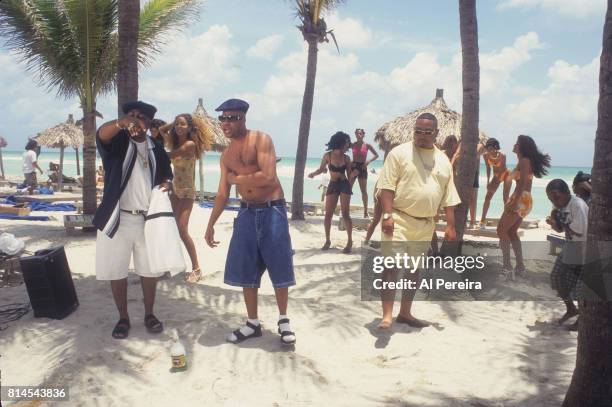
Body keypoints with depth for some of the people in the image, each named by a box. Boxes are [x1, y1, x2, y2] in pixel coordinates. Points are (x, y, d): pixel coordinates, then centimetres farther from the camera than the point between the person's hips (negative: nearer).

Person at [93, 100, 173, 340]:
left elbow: (166, 176, 20)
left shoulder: (156, 149, 8)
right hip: (118, 218, -2)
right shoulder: (118, 141, -3)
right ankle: (123, 318, 22)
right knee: (117, 271, 6)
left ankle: (149, 314, 27)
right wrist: (121, 123, -49)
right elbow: (102, 133, -27)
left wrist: (165, 184, -5)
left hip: (148, 219, 3)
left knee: (149, 270, 10)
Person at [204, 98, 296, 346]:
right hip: (247, 213, 6)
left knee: (278, 267, 2)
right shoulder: (226, 155, 11)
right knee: (246, 270, 8)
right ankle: (253, 323, 22)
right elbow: (223, 193, 17)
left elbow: (268, 177, -21)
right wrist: (211, 224, 18)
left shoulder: (261, 139, -8)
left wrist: (237, 178, -7)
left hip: (272, 211, -6)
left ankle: (283, 321, 18)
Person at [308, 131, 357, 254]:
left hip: (344, 185, -1)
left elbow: (349, 176, 3)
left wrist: (353, 174, -18)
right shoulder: (328, 155, -6)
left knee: (345, 214, -6)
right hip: (332, 185, 1)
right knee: (328, 214, 0)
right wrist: (313, 174, -13)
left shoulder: (346, 158, -3)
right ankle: (327, 240, 14)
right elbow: (321, 169, 6)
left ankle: (350, 241, 4)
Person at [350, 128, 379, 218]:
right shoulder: (352, 145, 1)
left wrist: (369, 161, -10)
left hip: (362, 167, -1)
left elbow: (376, 155, 5)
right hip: (353, 167, 1)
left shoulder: (367, 145, -1)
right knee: (348, 188, 0)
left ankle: (365, 212, 8)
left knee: (364, 190, 2)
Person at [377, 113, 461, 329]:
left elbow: (448, 196, 11)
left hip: (425, 224, 5)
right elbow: (387, 186, -10)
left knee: (415, 268, 13)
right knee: (392, 265, -10)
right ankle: (387, 315, -7)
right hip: (399, 219, -5)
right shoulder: (399, 153, -4)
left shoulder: (443, 160, 10)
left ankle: (405, 313, 25)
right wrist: (388, 215, -19)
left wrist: (450, 226, 6)